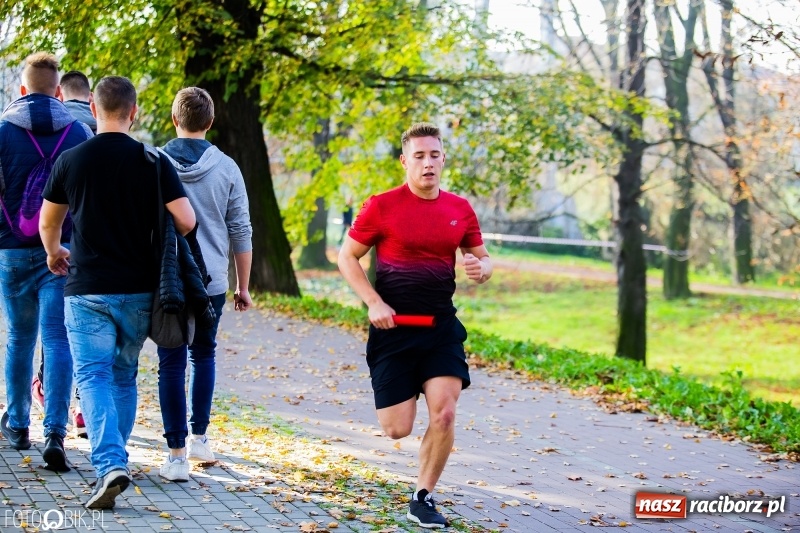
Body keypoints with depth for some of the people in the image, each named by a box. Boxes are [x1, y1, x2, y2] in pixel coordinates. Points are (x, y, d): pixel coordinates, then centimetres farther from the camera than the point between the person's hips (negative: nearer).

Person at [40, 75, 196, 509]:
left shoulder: (71, 160, -2)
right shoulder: (153, 162, -4)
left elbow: (47, 222, 12)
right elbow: (186, 221, -8)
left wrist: (54, 253, 34)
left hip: (87, 289, -2)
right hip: (139, 290, 2)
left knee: (93, 377, -3)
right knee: (125, 375, 17)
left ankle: (110, 464, -21)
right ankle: (114, 458, 26)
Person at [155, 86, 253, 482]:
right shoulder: (225, 168, -2)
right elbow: (241, 232, 1)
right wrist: (243, 286, 11)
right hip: (212, 282, 1)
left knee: (172, 364, 3)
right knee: (203, 355, 21)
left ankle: (177, 453, -1)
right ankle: (200, 437, 23)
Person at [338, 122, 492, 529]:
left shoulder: (460, 209, 4)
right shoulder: (382, 206, -7)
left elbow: (482, 257, 15)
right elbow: (347, 257, -2)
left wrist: (481, 269, -10)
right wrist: (374, 303, -14)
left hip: (442, 327, 3)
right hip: (394, 328, -3)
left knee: (444, 414, -12)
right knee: (397, 429, -2)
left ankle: (422, 499, 7)